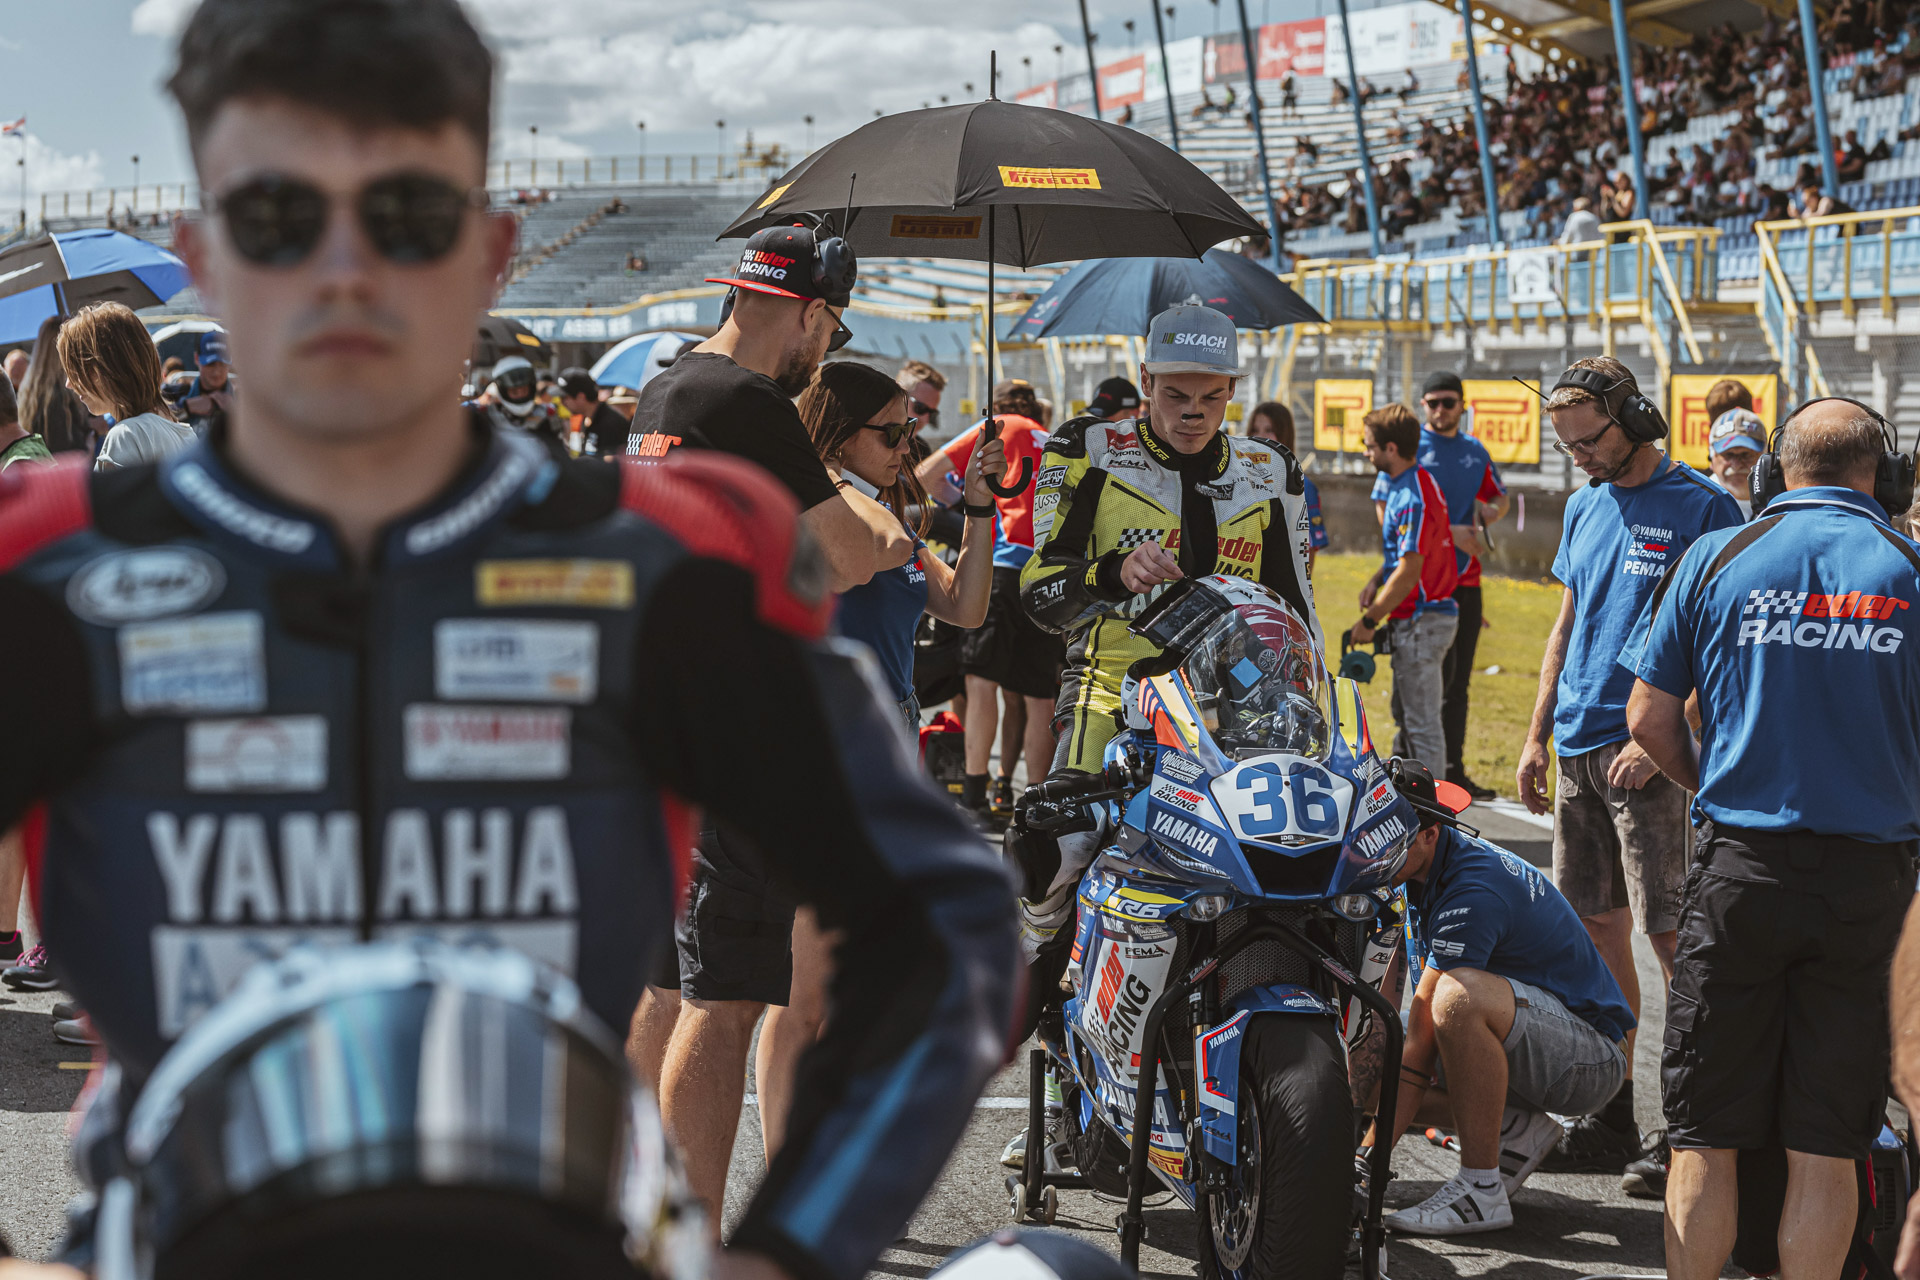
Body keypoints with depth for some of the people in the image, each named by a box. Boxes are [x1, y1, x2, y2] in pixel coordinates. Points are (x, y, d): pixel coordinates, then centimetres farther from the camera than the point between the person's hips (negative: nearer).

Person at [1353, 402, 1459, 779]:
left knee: (1423, 723, -3)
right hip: (1414, 619, 11)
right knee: (1406, 716, 20)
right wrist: (1377, 579, 8)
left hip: (1421, 621, -11)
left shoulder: (1414, 498, -22)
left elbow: (1409, 571, -24)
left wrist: (1369, 620, -16)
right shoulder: (1411, 483, 10)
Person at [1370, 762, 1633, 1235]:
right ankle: (1516, 1129, 6)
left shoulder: (1473, 891, -26)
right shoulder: (1425, 871, 2)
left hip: (1591, 1057, -10)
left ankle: (1481, 1190, -26)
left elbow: (1420, 1041, -27)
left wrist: (1368, 1157, -26)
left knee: (1460, 998, -38)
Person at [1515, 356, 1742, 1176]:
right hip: (1579, 746, 7)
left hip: (1651, 749, -7)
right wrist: (1537, 737, 16)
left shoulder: (1701, 507, -7)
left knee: (1669, 933, -8)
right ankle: (1612, 1115, 17)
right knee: (1597, 929, 9)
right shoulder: (1585, 507, 15)